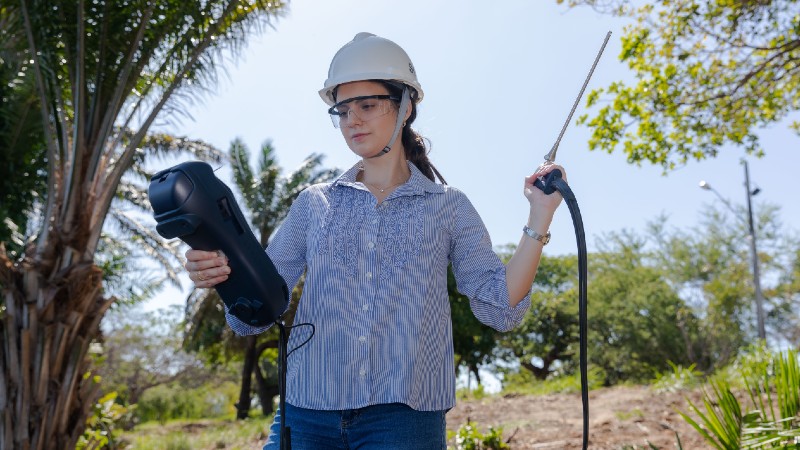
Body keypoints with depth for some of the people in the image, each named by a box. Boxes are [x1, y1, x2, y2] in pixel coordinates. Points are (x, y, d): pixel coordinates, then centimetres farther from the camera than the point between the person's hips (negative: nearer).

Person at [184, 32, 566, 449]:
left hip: (404, 416, -1)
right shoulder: (313, 203, 9)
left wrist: (539, 217, -9)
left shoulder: (448, 207, 6)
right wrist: (224, 273, -18)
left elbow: (500, 308, -1)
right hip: (307, 414, 2)